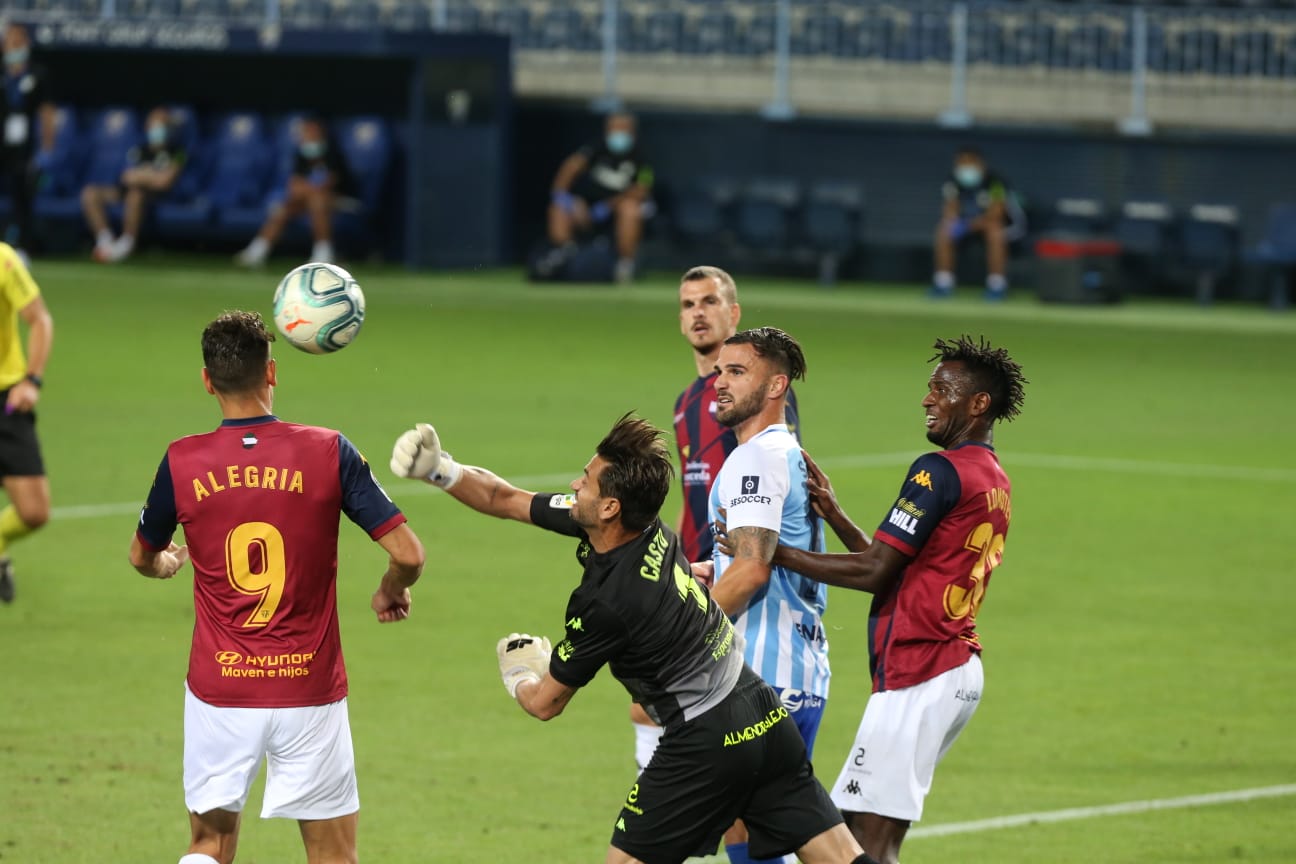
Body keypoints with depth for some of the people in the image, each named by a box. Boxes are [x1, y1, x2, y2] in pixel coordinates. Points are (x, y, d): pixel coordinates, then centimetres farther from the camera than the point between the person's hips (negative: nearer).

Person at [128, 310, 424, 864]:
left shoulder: (182, 463, -5)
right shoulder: (329, 453, -9)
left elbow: (143, 558, 14)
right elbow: (408, 554, -10)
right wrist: (391, 592, 14)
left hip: (218, 689, 1)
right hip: (309, 690, -1)